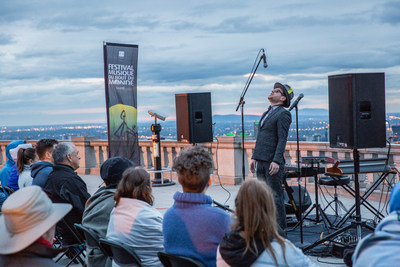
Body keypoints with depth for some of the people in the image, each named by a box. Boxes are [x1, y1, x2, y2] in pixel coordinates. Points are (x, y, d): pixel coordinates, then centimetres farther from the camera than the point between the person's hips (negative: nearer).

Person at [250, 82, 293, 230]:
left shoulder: (283, 114, -7)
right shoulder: (266, 114, 20)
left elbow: (282, 140, -15)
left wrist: (276, 161, -22)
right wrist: (254, 157, 17)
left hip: (272, 163, -8)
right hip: (261, 162, 8)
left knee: (276, 196, -4)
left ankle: (280, 228, 4)